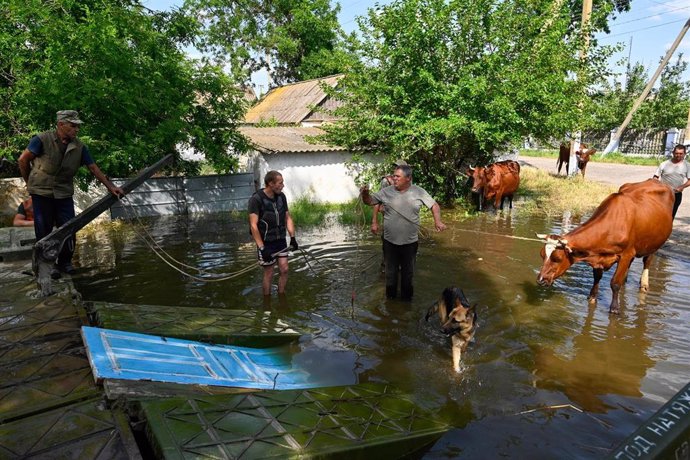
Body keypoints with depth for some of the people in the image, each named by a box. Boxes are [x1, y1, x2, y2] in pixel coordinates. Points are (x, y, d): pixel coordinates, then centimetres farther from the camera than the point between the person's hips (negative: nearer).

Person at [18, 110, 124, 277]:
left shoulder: (79, 147, -2)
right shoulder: (42, 140, -12)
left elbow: (94, 168, -1)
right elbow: (23, 159, -2)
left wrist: (110, 186, -7)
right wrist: (30, 182, 6)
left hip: (64, 193, 3)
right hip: (42, 193, -3)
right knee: (44, 232, 3)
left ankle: (64, 262, 19)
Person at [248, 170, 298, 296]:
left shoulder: (281, 197, 2)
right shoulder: (256, 199, -17)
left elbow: (288, 218, 10)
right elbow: (253, 226, -20)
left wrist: (292, 238, 2)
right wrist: (262, 248, -24)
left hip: (280, 240, 5)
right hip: (266, 242, -5)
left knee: (284, 269, 3)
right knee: (268, 274, 3)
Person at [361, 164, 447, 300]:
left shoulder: (419, 192, -5)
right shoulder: (386, 192, -4)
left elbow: (434, 205, 1)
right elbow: (369, 201, 1)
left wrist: (437, 221, -14)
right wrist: (365, 193, -20)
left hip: (410, 242, 0)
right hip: (390, 241, 0)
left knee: (408, 271, 17)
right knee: (391, 271, 14)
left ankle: (406, 295, 36)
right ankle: (390, 296, 33)